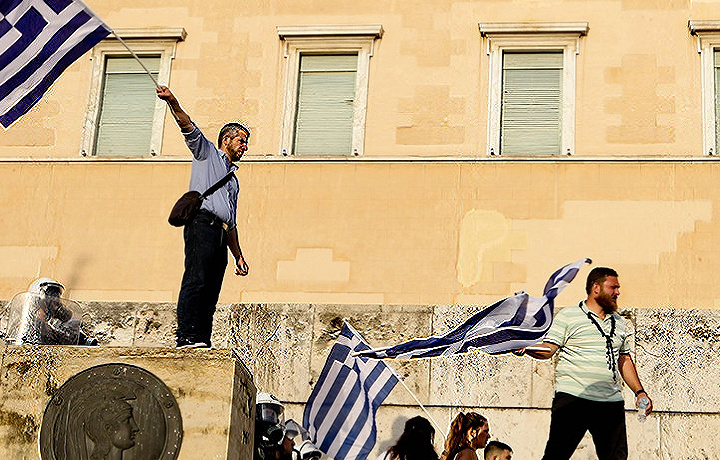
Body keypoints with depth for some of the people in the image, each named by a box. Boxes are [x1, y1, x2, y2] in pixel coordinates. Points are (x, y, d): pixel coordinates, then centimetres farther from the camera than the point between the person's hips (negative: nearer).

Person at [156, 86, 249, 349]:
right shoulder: (207, 152, 18)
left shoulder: (233, 179, 34)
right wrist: (172, 102, -17)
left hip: (220, 234, 7)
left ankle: (202, 340, -9)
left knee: (211, 291, -3)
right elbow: (188, 127, 1)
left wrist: (239, 256, 24)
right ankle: (187, 336, -28)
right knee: (196, 280, -20)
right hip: (202, 222, -7)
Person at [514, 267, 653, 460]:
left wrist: (639, 391, 16)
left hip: (611, 403, 6)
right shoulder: (568, 316, 2)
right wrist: (526, 348, -26)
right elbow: (548, 349, -6)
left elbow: (624, 360, 25)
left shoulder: (618, 322, 20)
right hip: (573, 399, -5)